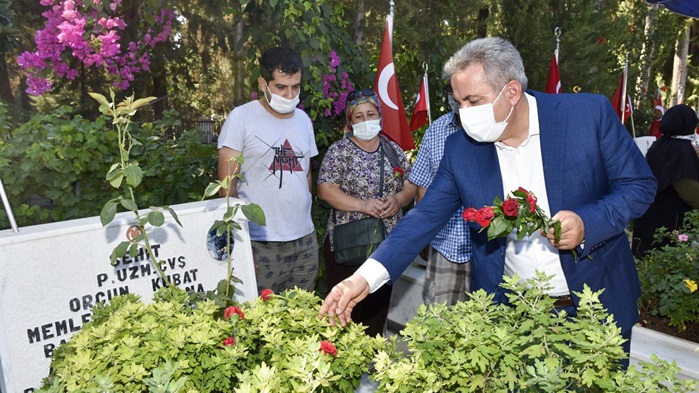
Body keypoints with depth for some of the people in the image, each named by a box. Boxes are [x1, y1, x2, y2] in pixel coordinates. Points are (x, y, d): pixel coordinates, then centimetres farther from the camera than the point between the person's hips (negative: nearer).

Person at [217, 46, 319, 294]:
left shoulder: (303, 119, 12)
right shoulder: (241, 118, -5)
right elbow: (227, 187, -7)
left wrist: (305, 222, 13)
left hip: (305, 241, 5)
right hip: (261, 245, -5)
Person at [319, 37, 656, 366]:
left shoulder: (590, 113, -12)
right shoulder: (460, 149, -7)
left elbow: (640, 185, -4)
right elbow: (426, 217, -6)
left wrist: (587, 223, -25)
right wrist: (365, 278, -18)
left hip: (596, 306, 0)